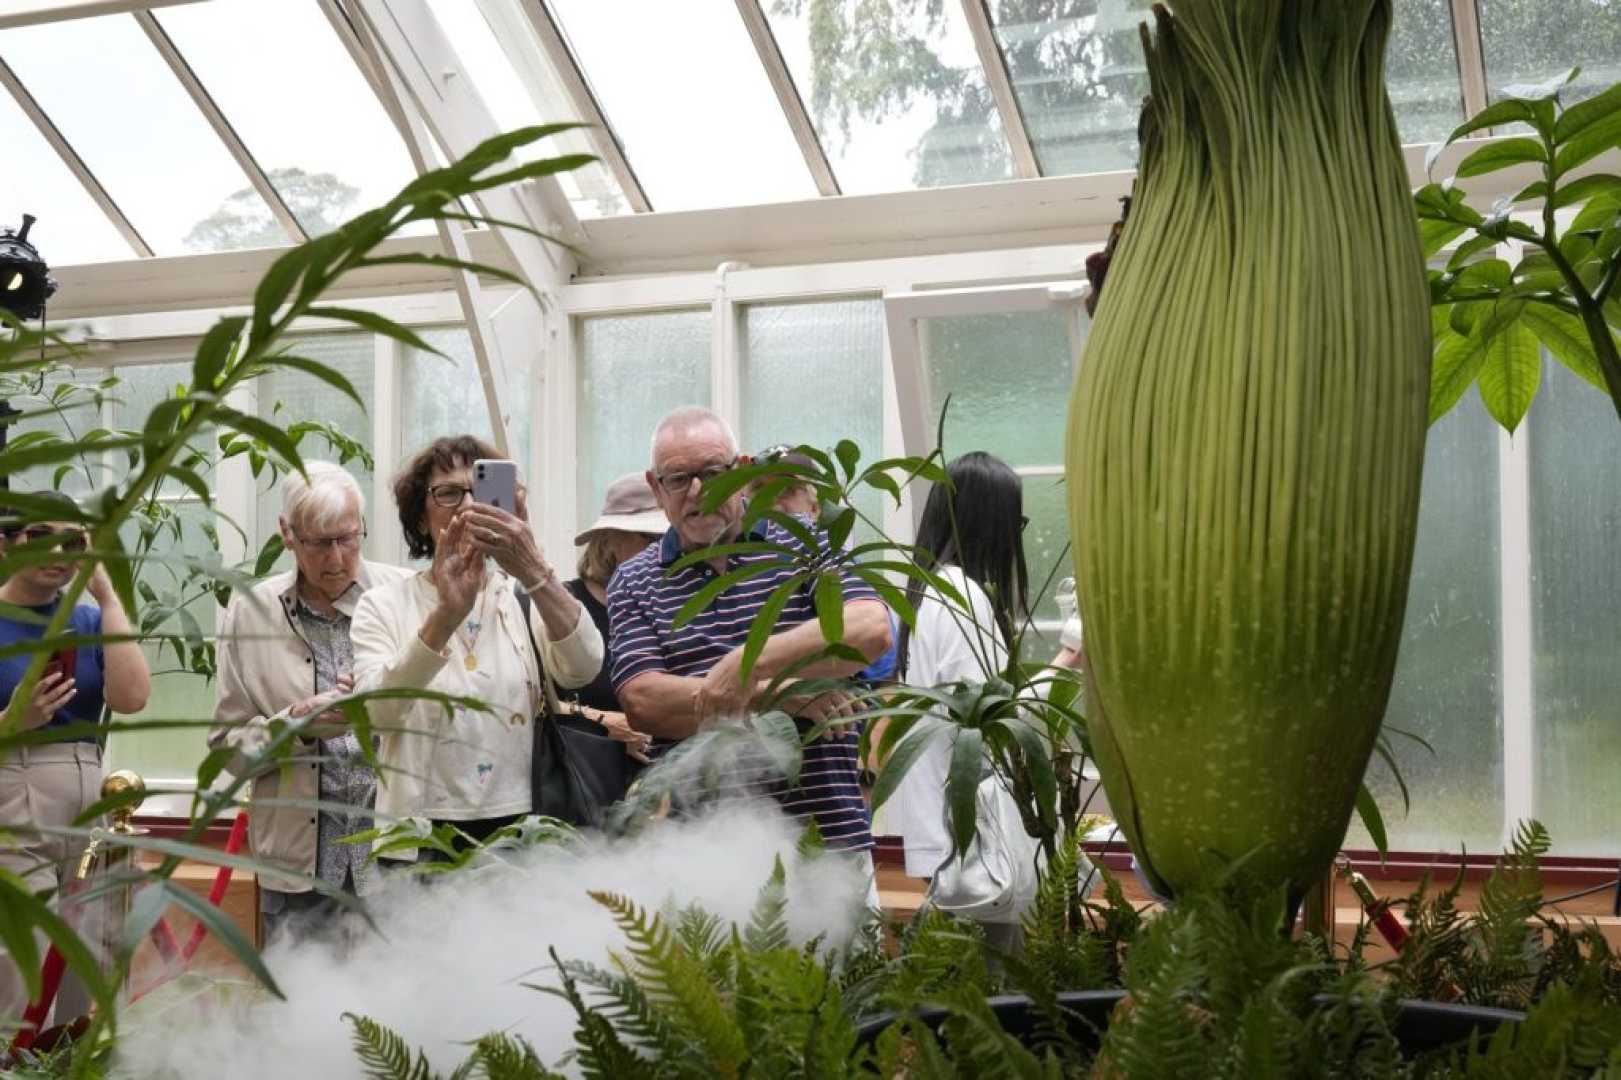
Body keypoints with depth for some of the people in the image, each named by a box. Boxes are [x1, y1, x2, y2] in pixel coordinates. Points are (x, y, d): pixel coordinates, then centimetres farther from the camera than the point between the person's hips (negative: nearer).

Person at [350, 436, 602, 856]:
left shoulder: (524, 599, 6)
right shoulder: (384, 606, 3)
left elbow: (583, 667, -14)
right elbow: (375, 711, -15)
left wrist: (534, 570, -28)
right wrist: (447, 615, -29)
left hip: (521, 825, 1)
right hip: (421, 831, -1)